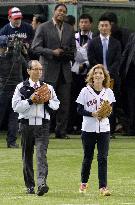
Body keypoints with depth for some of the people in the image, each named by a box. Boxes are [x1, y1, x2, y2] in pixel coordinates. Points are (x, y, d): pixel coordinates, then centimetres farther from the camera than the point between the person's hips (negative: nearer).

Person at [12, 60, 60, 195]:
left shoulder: (48, 87, 11)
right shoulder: (21, 87, 4)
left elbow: (56, 105, 15)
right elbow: (16, 106, -4)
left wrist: (47, 100, -4)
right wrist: (30, 100, -12)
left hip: (43, 124, 0)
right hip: (27, 124, 0)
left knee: (41, 154, -14)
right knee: (27, 155, 7)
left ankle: (42, 184, -25)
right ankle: (29, 185, 17)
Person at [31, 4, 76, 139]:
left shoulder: (69, 29, 14)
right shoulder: (43, 28, -1)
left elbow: (73, 47, 21)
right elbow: (35, 47, -6)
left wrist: (70, 54, -2)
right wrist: (52, 52, -16)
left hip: (65, 70, 4)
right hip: (49, 69, -4)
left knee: (64, 103, 3)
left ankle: (61, 131, 9)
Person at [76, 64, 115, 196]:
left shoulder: (108, 92, 4)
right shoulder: (85, 91, -3)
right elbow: (79, 110, -3)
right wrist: (92, 114, -17)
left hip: (104, 129, 1)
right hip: (88, 129, -1)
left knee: (103, 158, -6)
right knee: (88, 157, 9)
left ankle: (103, 187, -7)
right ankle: (84, 182, 29)